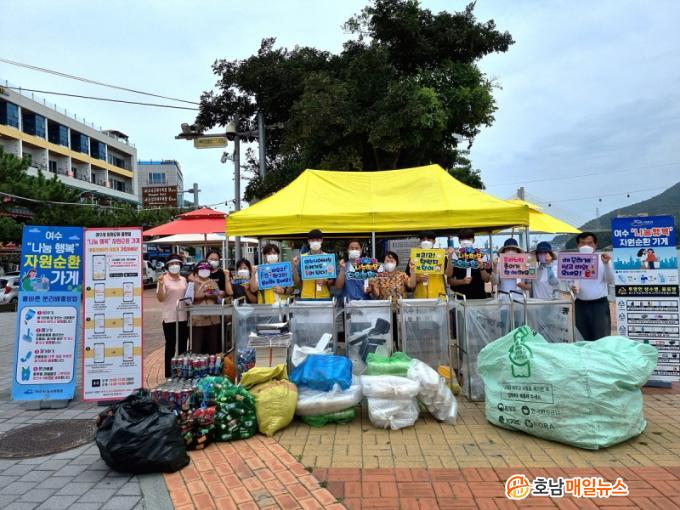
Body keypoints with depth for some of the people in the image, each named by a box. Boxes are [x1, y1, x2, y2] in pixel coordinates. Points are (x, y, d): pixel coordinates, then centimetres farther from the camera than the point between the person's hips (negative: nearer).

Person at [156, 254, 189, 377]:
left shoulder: (183, 279, 10)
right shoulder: (164, 279, -6)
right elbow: (160, 298, -13)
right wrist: (161, 285, -26)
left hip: (183, 317, 5)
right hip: (170, 318, -5)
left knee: (183, 346, 11)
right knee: (170, 346, 1)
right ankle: (169, 374, 9)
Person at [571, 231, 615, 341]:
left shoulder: (602, 259, 2)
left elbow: (611, 280, -6)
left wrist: (606, 264, -20)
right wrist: (572, 287, -13)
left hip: (600, 304, -2)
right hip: (581, 305, 2)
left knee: (602, 338, -2)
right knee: (583, 339, 8)